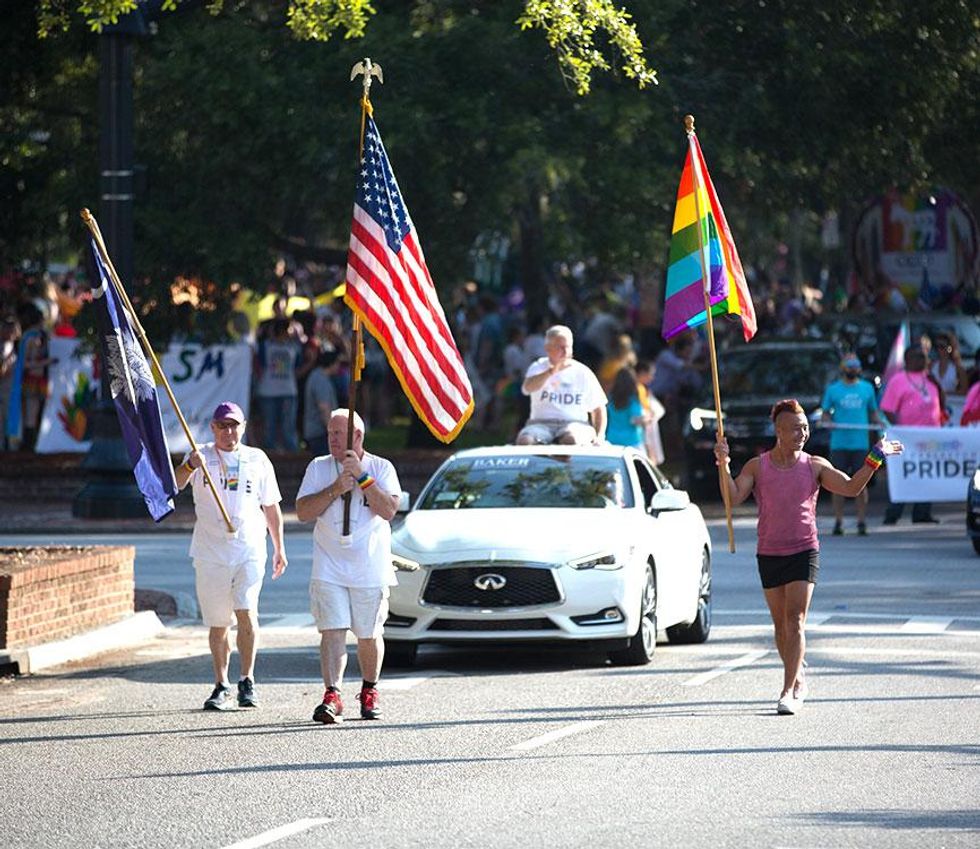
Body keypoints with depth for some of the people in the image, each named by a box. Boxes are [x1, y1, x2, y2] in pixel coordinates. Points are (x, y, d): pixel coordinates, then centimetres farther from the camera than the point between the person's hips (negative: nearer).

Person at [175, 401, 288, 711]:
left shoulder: (257, 459, 11)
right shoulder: (202, 457, 6)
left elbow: (271, 507, 17)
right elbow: (175, 484, -12)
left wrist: (279, 548, 15)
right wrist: (190, 466, -32)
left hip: (250, 549, 0)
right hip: (210, 552, 0)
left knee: (246, 612, -16)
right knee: (218, 623, 6)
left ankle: (247, 682, -8)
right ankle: (221, 686, 16)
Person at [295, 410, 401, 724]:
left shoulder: (381, 468, 3)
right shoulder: (318, 468, 8)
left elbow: (389, 510, -11)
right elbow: (303, 512, -2)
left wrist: (361, 476, -16)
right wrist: (336, 489, -14)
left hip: (370, 569, 0)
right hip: (329, 567, 0)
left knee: (369, 636, 8)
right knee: (332, 631, -13)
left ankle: (369, 691, 29)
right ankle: (332, 696, -20)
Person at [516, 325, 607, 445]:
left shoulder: (583, 372, 11)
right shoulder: (538, 367, 9)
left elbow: (598, 409, 16)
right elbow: (527, 388, -15)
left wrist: (599, 436, -1)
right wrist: (551, 372, -30)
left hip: (575, 423, 0)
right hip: (541, 424, 0)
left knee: (571, 439, -38)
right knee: (525, 440, -33)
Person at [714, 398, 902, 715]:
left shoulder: (815, 466, 3)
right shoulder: (757, 467, 3)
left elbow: (851, 488, -1)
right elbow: (734, 497, -7)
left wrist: (875, 459, -9)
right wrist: (724, 465, -20)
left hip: (804, 552, -2)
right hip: (769, 554, 2)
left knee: (795, 620, -13)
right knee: (781, 625, 8)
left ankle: (790, 691, -15)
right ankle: (798, 681, 26)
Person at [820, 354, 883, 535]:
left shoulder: (867, 388, 12)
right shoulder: (833, 389, 8)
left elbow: (873, 412, 17)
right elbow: (825, 414, 10)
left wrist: (879, 423, -3)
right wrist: (827, 421, -12)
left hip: (861, 443, 0)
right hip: (839, 443, 0)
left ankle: (862, 522, 2)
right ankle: (838, 521, 5)